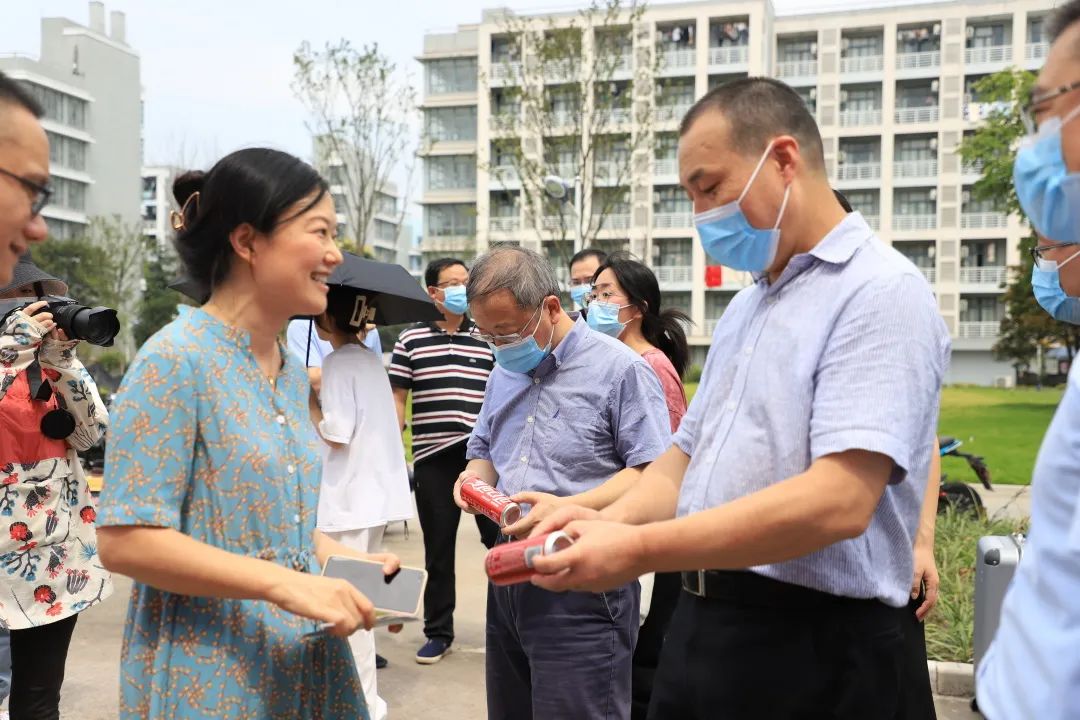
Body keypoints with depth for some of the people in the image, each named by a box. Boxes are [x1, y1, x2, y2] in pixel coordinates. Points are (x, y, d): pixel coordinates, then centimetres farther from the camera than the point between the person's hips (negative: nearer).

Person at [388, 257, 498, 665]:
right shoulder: (410, 340, 3)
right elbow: (398, 399, 5)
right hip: (432, 458, 0)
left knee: (500, 535, 1)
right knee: (438, 550, 10)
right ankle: (438, 632, 23)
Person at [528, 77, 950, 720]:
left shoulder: (882, 293, -14)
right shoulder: (745, 307, 13)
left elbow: (839, 500, -25)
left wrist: (639, 551, -25)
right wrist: (610, 519, -5)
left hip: (810, 647, -7)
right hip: (701, 623, 8)